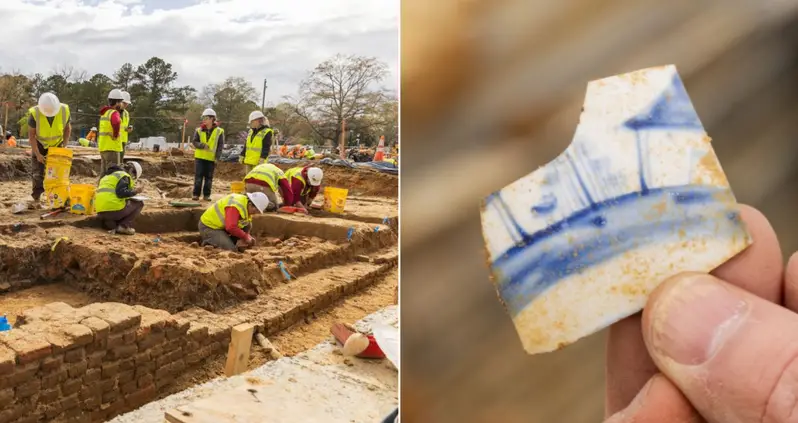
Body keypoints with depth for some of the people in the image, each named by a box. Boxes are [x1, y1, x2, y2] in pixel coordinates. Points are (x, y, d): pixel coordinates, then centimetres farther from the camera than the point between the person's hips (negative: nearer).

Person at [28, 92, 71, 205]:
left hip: (57, 144, 1)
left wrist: (64, 146, -10)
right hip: (40, 144, -1)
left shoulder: (64, 110, -23)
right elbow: (31, 134, -17)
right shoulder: (34, 113, -27)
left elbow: (68, 128, -5)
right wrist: (37, 154, -18)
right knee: (37, 173, -3)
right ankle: (36, 198, 7)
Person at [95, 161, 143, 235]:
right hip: (114, 210, -8)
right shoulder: (124, 175, -1)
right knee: (139, 204, 13)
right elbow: (121, 193, -16)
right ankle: (124, 226, -4)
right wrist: (135, 191, -3)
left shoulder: (108, 176, 28)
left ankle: (110, 224, 6)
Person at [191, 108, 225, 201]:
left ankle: (207, 195, 13)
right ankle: (196, 194, 5)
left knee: (209, 177, 4)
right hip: (199, 157, 1)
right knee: (198, 176, -1)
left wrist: (217, 157, -10)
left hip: (211, 158, -1)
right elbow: (194, 142, 1)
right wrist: (202, 146, -19)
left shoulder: (219, 131, -1)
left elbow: (220, 145, -2)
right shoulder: (199, 130, 4)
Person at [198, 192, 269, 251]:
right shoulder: (235, 206, -30)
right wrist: (245, 236, -27)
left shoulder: (247, 206, 0)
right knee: (231, 249, -22)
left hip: (222, 226, 9)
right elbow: (231, 227, -39)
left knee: (248, 226, -5)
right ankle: (208, 242, -1)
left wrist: (247, 237, -10)